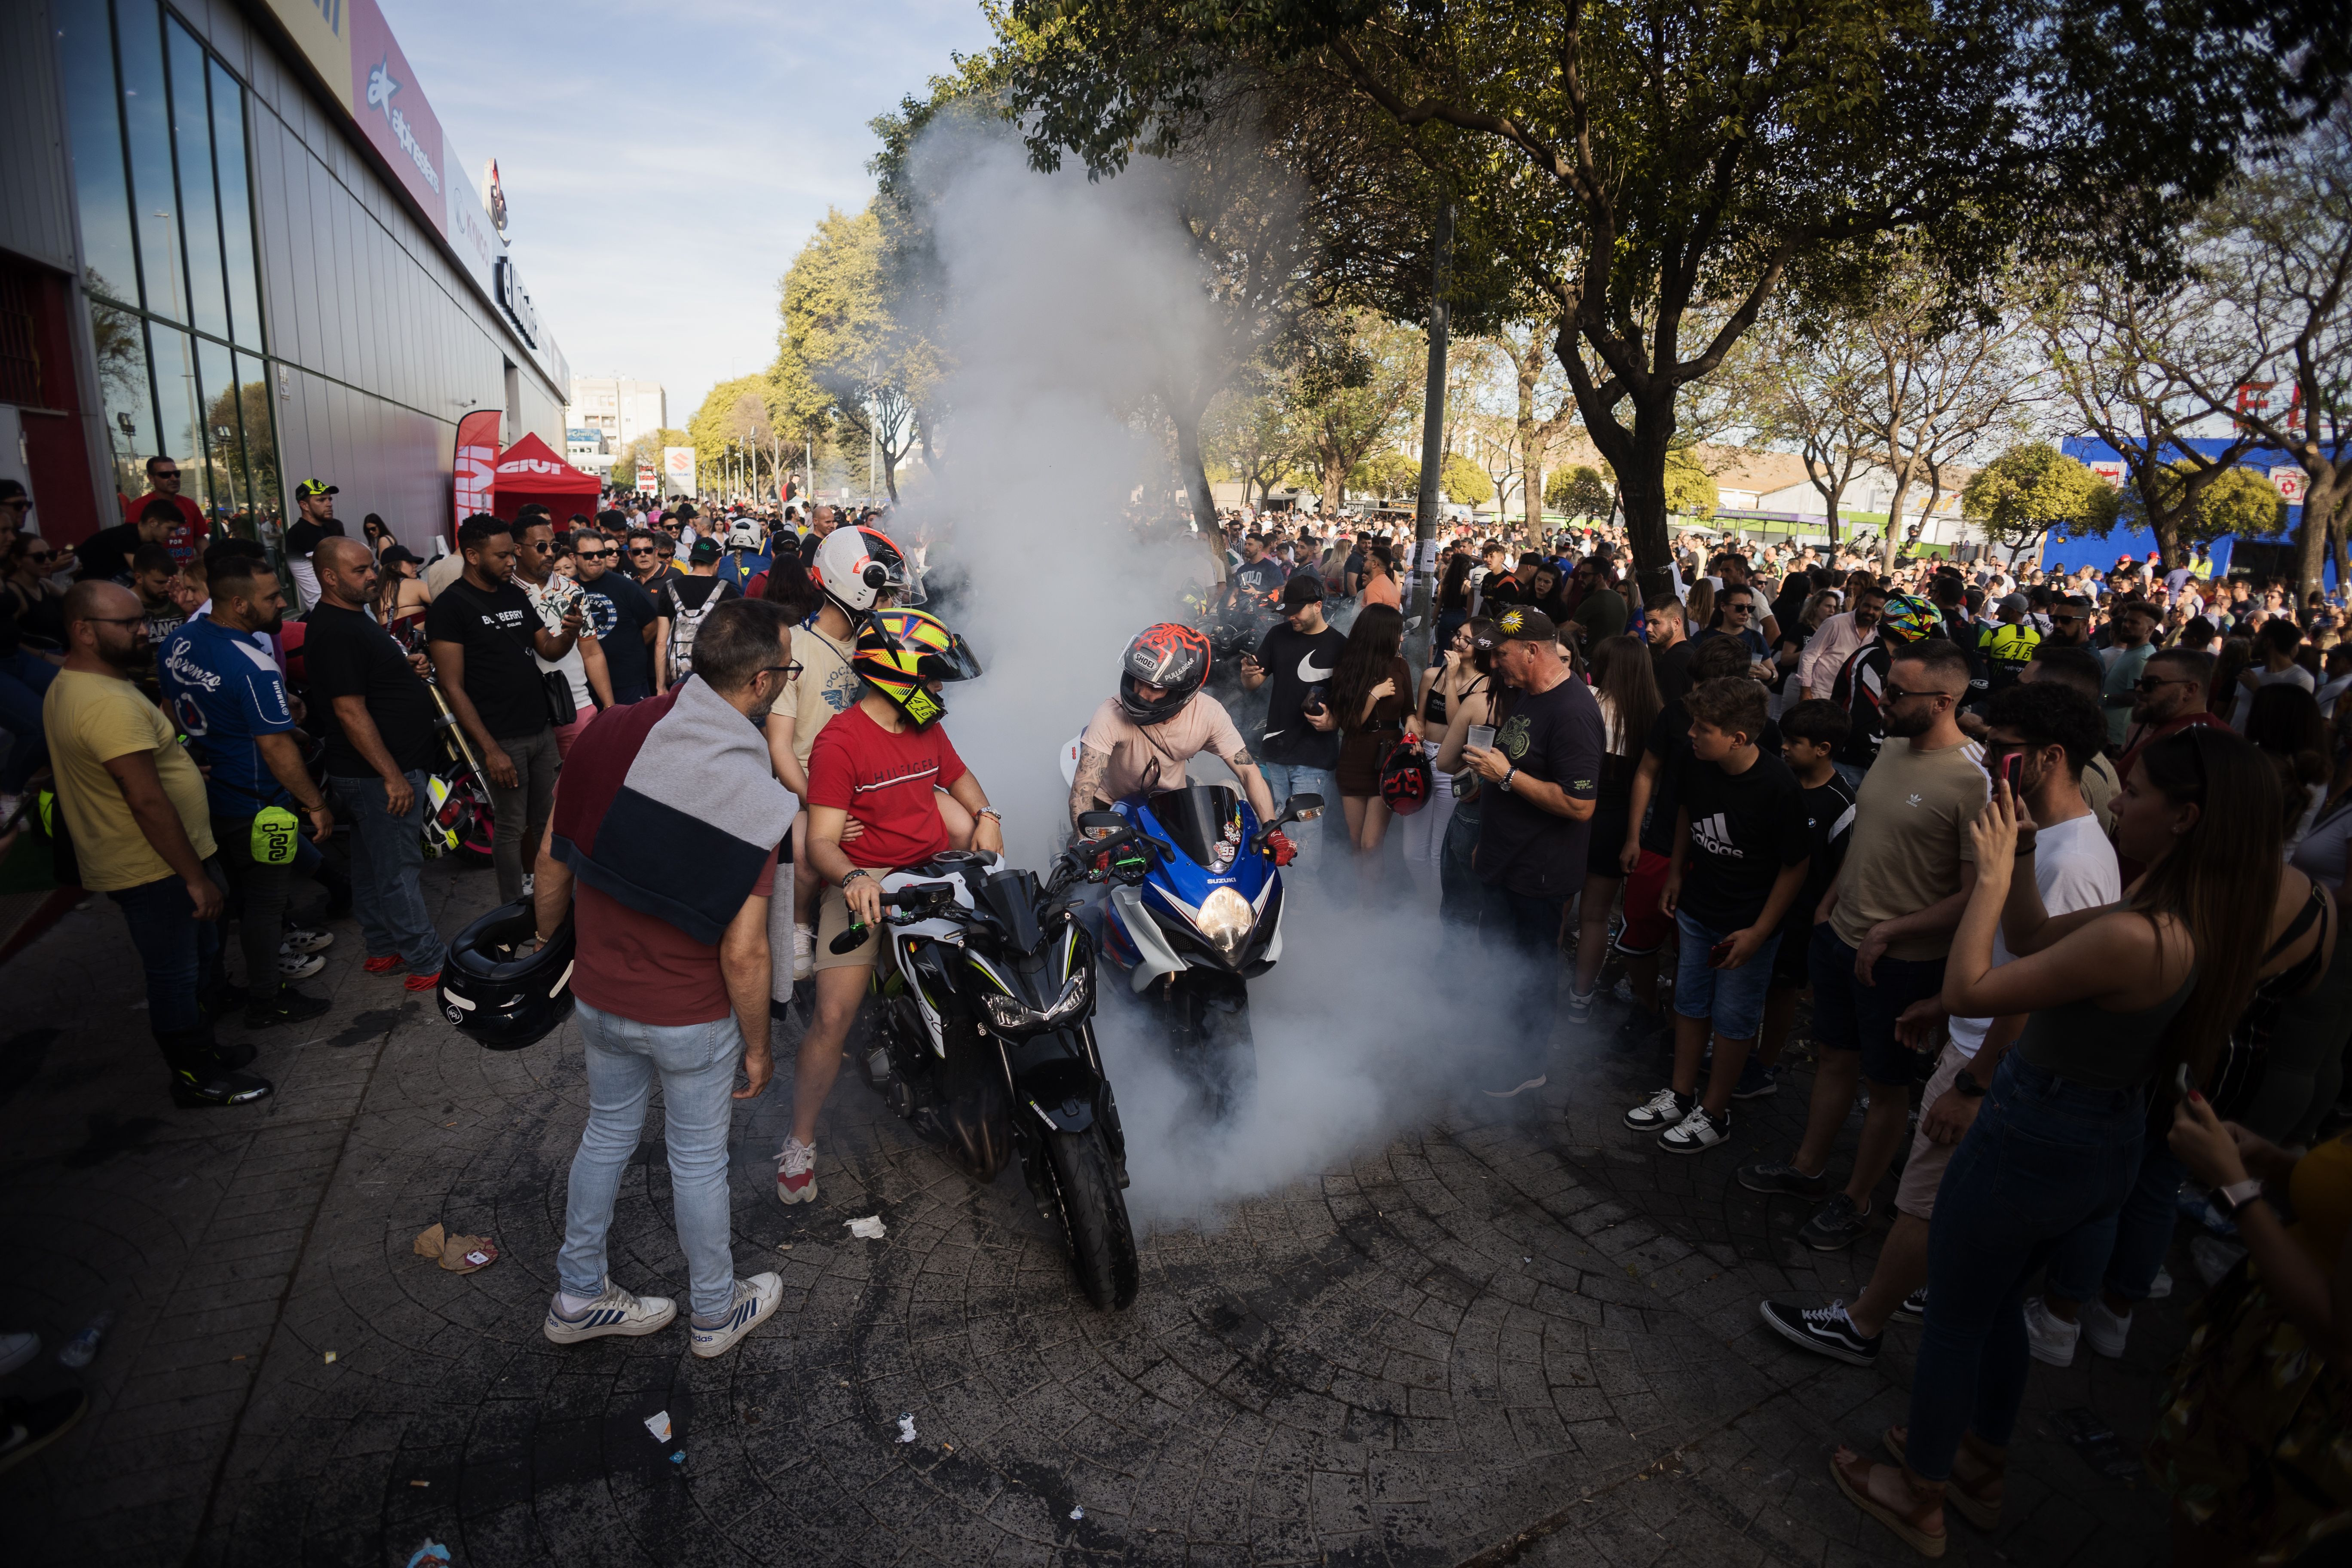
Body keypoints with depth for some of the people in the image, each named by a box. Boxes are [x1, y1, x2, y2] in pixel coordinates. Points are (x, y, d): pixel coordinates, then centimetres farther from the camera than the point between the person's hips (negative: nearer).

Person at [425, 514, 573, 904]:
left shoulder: (515, 595, 11)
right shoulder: (450, 606, -10)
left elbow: (549, 649, 16)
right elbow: (453, 687, -13)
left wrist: (569, 633, -9)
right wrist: (491, 749, -17)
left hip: (542, 729, 6)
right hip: (502, 740, -6)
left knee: (548, 821, 12)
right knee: (511, 828, 3)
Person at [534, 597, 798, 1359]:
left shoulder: (610, 734, -12)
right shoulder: (754, 795, -27)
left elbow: (551, 867, -2)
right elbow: (742, 953, -24)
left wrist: (551, 949, 16)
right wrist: (757, 1045, -8)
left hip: (598, 994, 5)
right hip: (691, 1017, -4)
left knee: (607, 1133, 25)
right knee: (698, 1159, 15)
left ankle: (578, 1295, 44)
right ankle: (715, 1311, 38)